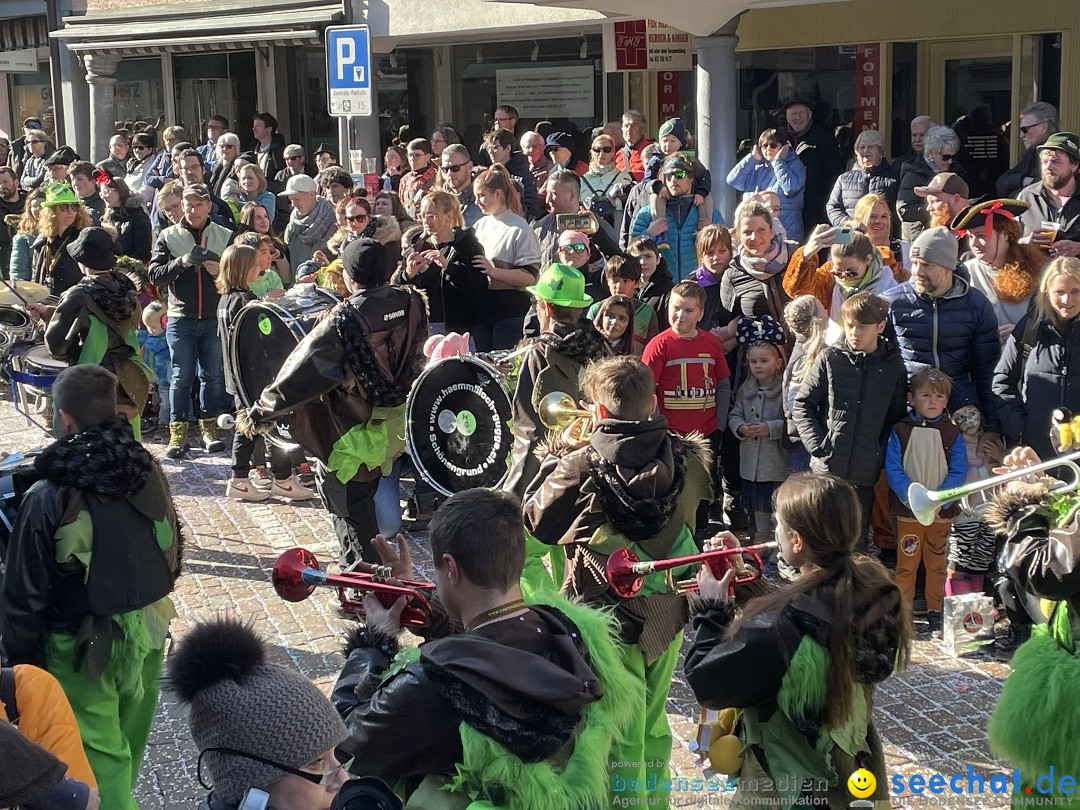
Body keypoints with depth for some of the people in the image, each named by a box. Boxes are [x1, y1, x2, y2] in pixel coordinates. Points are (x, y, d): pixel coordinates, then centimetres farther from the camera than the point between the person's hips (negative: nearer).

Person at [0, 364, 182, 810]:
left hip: (85, 649, -6)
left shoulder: (48, 498, -22)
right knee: (127, 747, 23)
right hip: (149, 633, 6)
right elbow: (172, 555, 6)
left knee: (101, 759, 6)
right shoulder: (148, 472, -7)